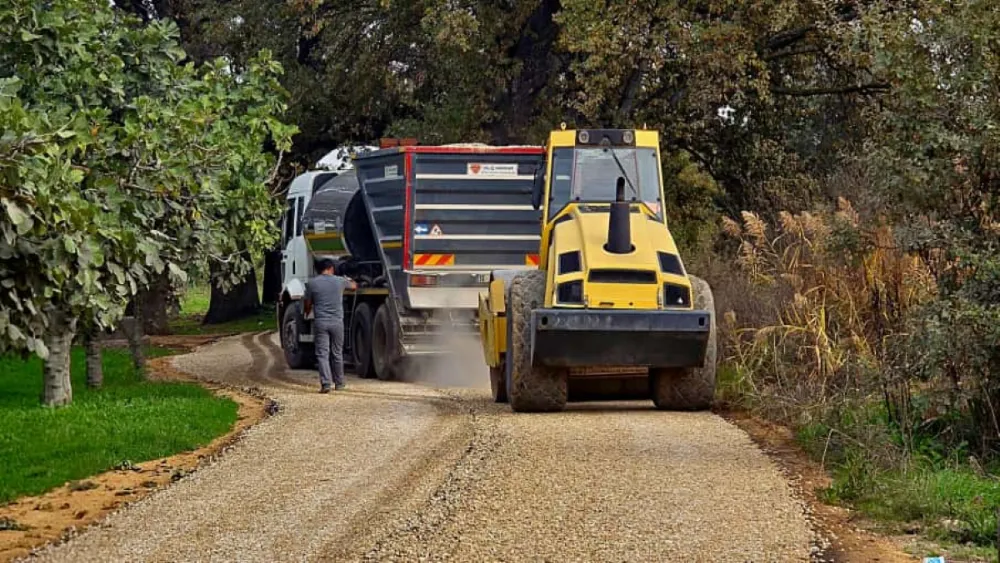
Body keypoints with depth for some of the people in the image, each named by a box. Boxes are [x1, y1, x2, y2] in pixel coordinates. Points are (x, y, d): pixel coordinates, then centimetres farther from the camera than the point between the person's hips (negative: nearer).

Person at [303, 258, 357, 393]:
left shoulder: (312, 283, 0)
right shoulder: (340, 281, 3)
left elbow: (307, 305, 7)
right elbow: (354, 286, 25)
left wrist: (307, 313, 30)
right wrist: (349, 280, 48)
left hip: (320, 322, -1)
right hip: (337, 322, 1)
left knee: (322, 354, -3)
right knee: (337, 354, 13)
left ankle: (325, 383, -15)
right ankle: (339, 383, 22)